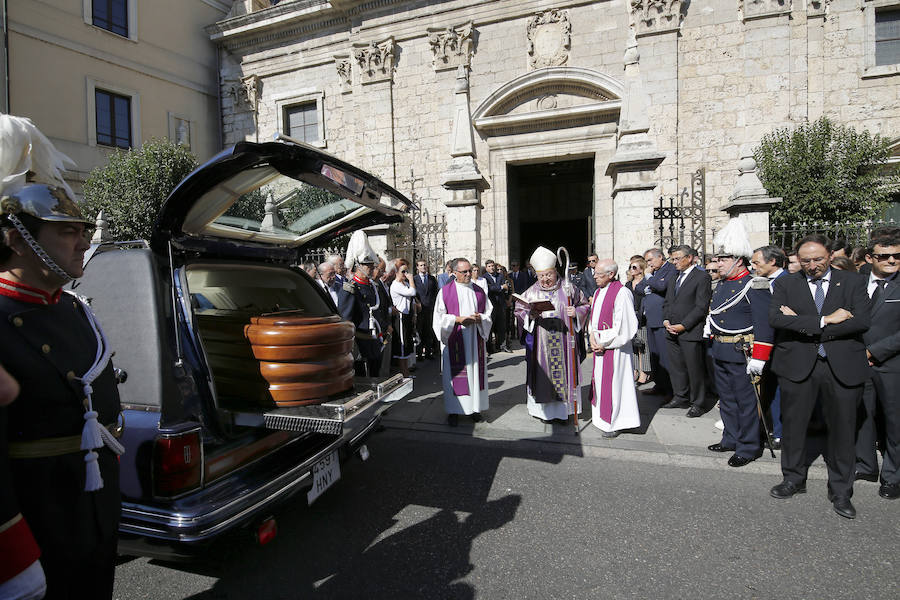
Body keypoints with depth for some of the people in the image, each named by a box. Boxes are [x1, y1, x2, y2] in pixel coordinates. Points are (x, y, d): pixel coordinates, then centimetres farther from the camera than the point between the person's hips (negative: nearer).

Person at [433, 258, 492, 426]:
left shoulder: (479, 291, 10)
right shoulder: (445, 291, 0)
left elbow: (489, 313, 11)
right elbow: (439, 316, -3)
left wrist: (480, 318, -11)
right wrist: (458, 319, -16)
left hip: (475, 338, 3)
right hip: (454, 338, -3)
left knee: (476, 371, 6)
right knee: (455, 372, -1)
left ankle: (475, 407, 17)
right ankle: (454, 410, 8)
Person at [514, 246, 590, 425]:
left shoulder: (567, 288, 2)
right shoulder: (532, 292, 4)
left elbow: (584, 305, 9)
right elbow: (519, 309, 8)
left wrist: (575, 312, -11)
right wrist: (530, 314, -12)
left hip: (563, 340, 0)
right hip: (540, 341, 0)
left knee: (563, 370, 3)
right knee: (543, 372, 3)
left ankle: (562, 410, 15)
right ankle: (544, 410, 14)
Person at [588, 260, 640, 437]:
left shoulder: (621, 293, -16)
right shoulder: (598, 291, 11)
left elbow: (624, 325, -18)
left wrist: (603, 342, -14)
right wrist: (592, 335, -1)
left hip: (614, 346, -8)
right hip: (599, 345, 8)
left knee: (614, 381, -1)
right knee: (600, 379, 14)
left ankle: (616, 423, 10)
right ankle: (602, 416, 28)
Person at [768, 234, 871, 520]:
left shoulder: (853, 283, 5)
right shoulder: (786, 284, 5)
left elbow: (861, 322, -10)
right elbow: (775, 318, -11)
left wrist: (802, 325, -13)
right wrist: (824, 320, -18)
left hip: (843, 367, 0)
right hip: (798, 365, 0)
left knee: (843, 429, 8)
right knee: (793, 425, 10)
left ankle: (840, 490, 26)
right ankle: (794, 479, 30)